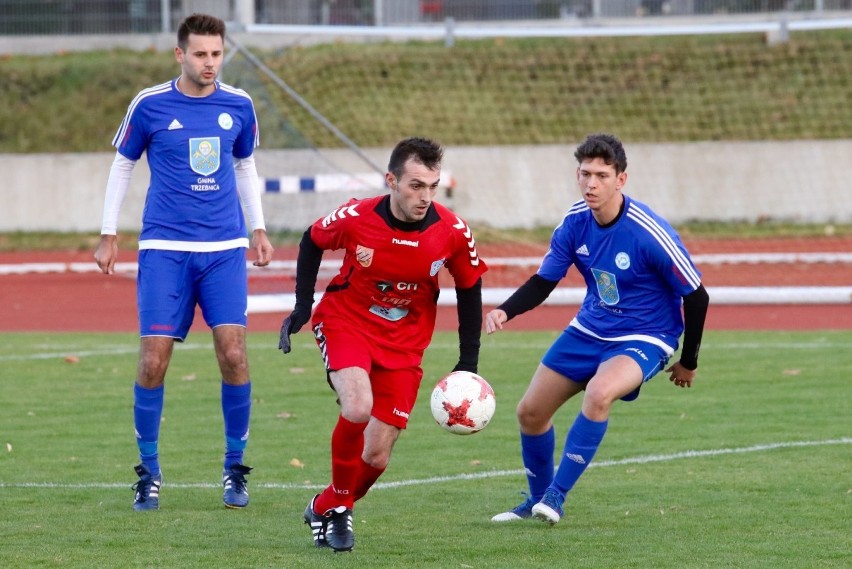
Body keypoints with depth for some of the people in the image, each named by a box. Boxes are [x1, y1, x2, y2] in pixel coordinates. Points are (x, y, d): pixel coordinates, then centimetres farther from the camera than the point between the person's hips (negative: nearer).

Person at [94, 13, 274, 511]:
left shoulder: (238, 106, 5)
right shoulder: (150, 105, -2)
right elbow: (122, 166, 9)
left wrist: (258, 230, 19)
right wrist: (109, 236, 8)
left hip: (225, 250, 2)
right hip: (164, 248, -2)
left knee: (233, 353, -9)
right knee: (153, 360, -7)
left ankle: (235, 469, 6)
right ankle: (150, 472, 8)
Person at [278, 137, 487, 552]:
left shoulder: (453, 233, -17)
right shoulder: (355, 218, -21)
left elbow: (469, 288, 1)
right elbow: (312, 241, 2)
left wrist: (468, 362, 0)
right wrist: (302, 306, -2)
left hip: (403, 342, 2)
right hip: (345, 322, -2)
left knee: (377, 457, 0)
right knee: (358, 406, -31)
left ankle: (327, 508, 31)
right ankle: (340, 501, -7)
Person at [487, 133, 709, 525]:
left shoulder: (649, 234, -25)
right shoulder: (574, 223, -10)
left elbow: (696, 297, -14)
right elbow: (543, 282, 0)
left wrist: (688, 362, -4)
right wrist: (505, 311, -21)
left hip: (644, 338, -6)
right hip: (589, 330, 6)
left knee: (599, 393, -35)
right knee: (530, 412, 6)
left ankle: (556, 494, -22)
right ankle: (537, 500, 30)